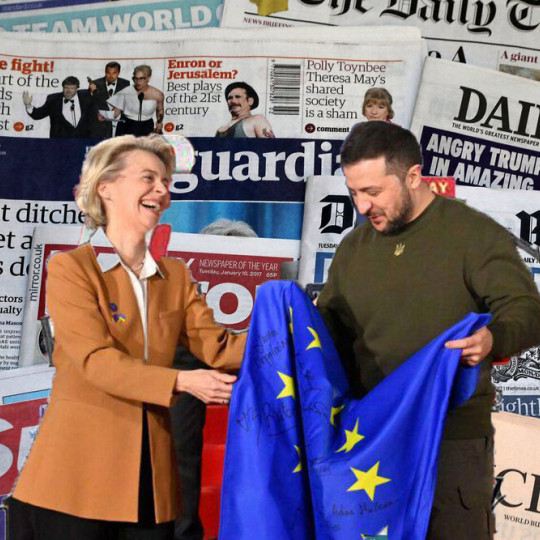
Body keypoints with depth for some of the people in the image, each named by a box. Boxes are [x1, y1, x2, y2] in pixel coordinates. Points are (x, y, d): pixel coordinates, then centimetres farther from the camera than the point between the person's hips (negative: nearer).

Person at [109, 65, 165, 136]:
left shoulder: (157, 95, -3)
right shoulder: (126, 92, -7)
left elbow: (160, 110, 16)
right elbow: (116, 111, -3)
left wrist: (160, 121, -1)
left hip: (146, 129, 1)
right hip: (126, 128, -1)